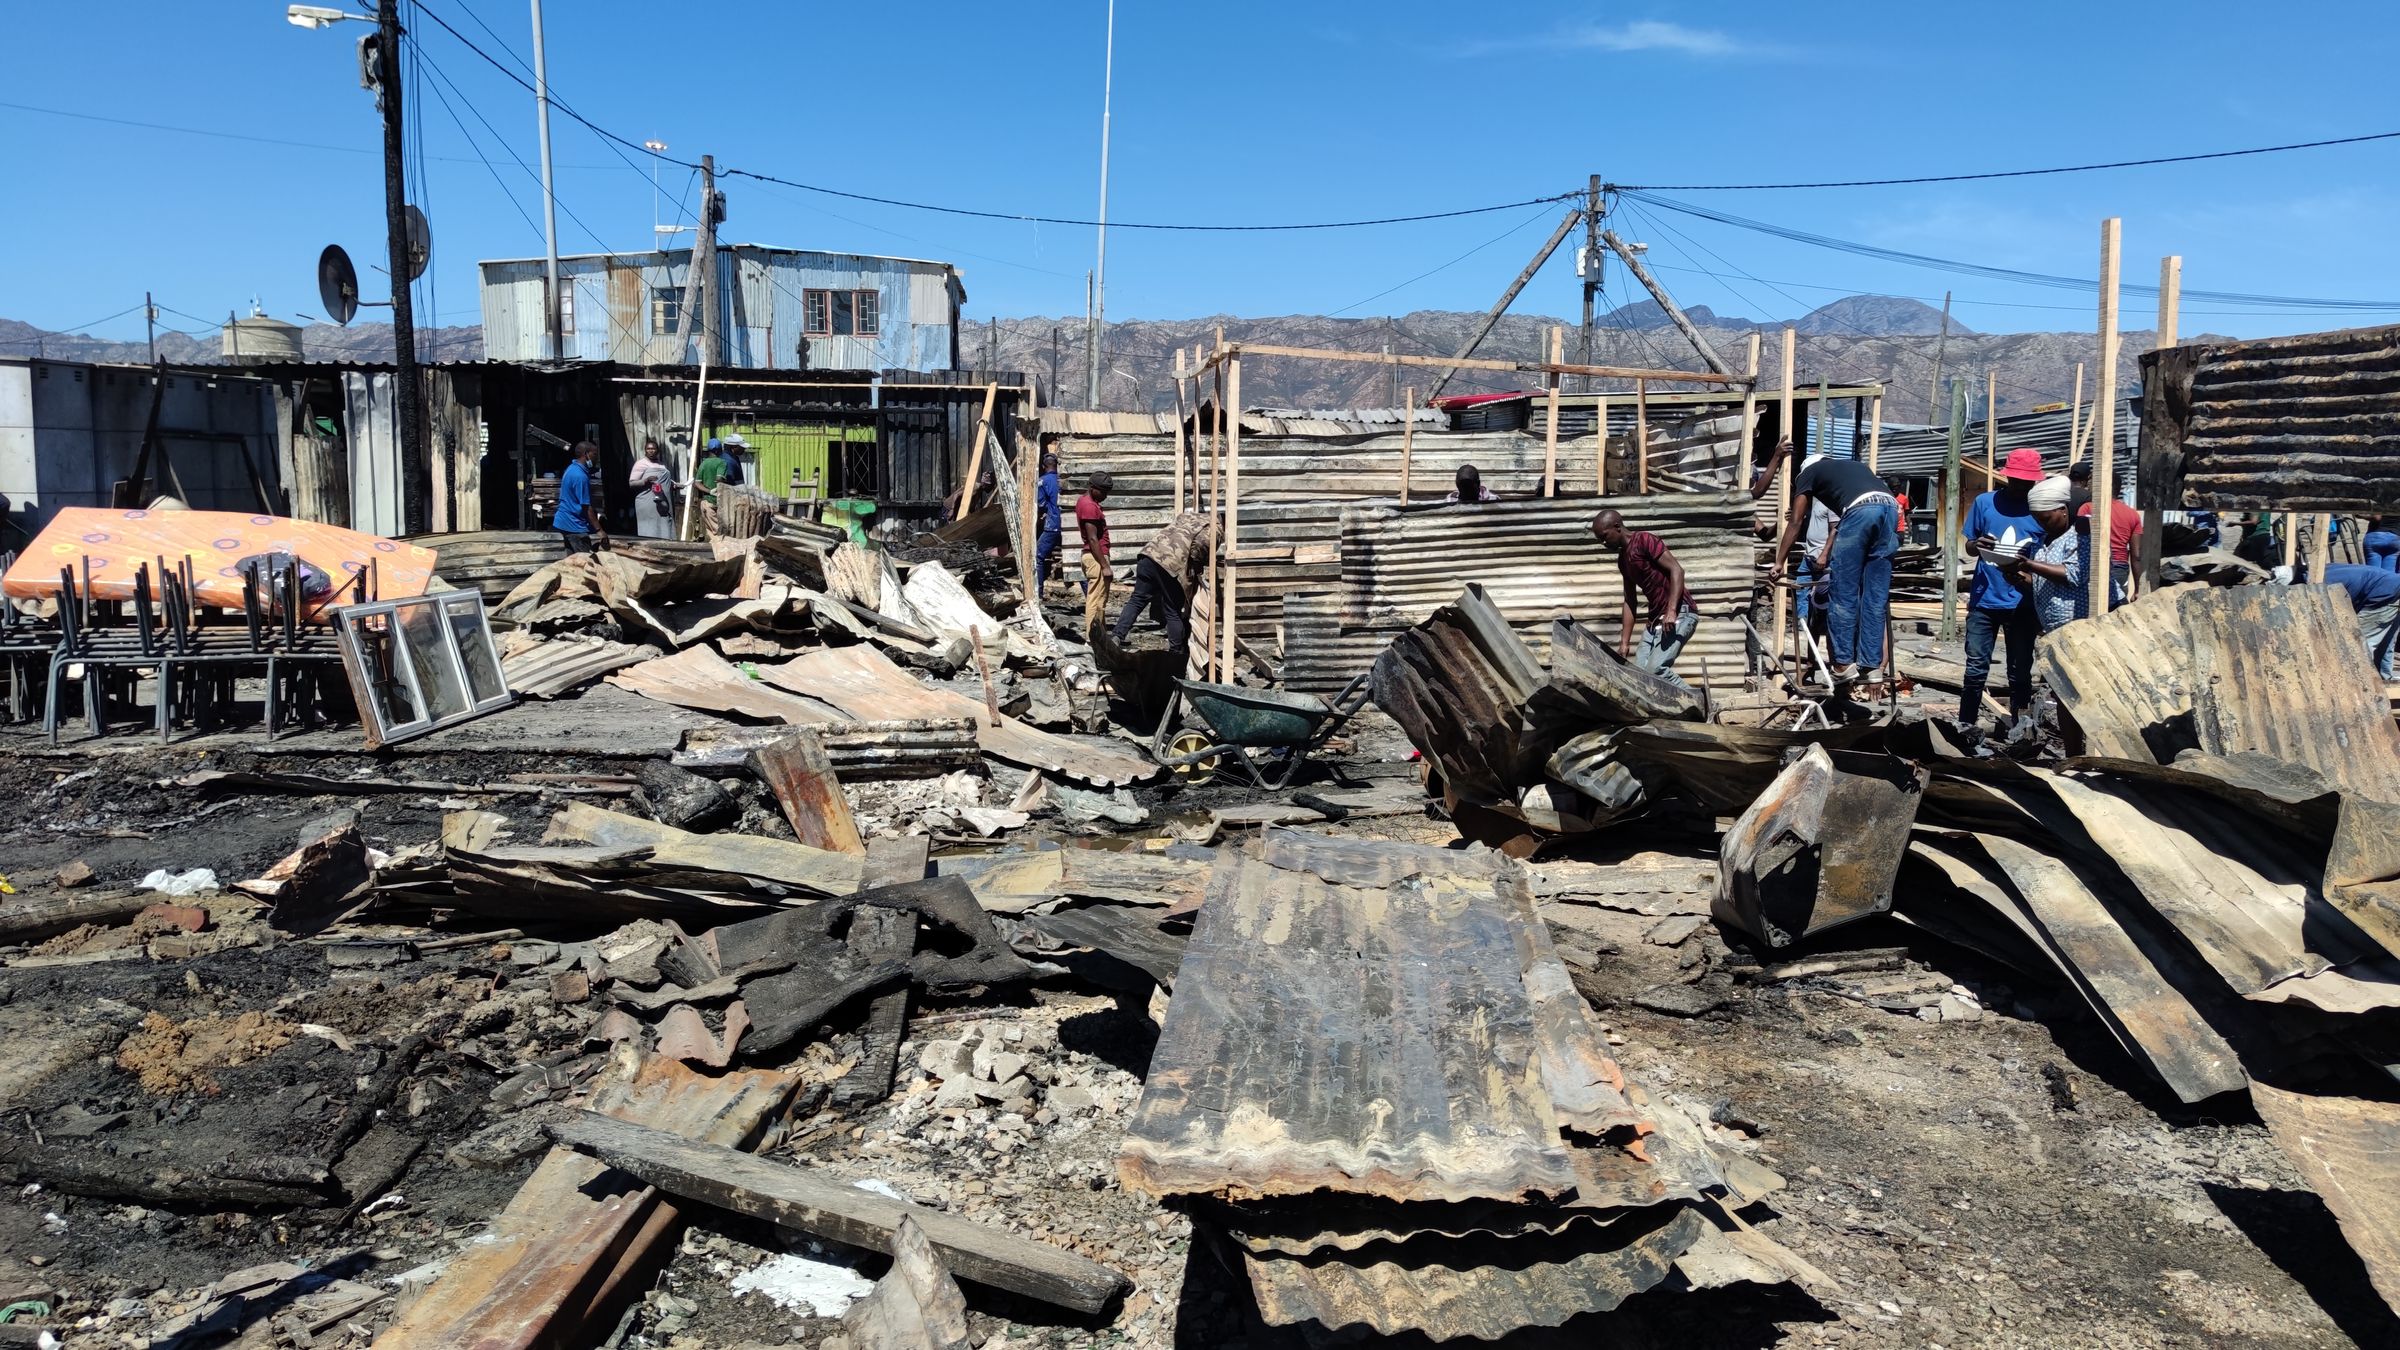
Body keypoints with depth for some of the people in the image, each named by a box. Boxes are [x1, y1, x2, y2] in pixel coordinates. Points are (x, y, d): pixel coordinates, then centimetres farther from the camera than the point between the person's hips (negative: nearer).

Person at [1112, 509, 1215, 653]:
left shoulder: (1186, 514, 31)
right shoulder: (1214, 530, 10)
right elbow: (1199, 544, -10)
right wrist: (1194, 569, 4)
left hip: (1151, 551, 5)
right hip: (1173, 566, -5)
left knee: (1137, 601, 10)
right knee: (1174, 613, 6)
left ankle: (1117, 636, 1)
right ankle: (1176, 653, 14)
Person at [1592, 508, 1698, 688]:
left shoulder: (1644, 540, -9)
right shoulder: (1623, 559, 17)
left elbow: (1676, 570, -17)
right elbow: (1629, 602, 18)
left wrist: (1671, 610, -28)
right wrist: (1624, 643, 13)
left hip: (1679, 613, -9)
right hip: (1656, 618, 9)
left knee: (1655, 668, -21)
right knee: (1639, 671, -1)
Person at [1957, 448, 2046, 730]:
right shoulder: (1985, 502, 2)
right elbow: (1969, 547, 8)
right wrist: (1976, 546, -15)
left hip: (2023, 604, 0)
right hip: (1984, 600, 0)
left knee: (2020, 672, 8)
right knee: (1976, 668, 0)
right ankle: (1965, 727, 8)